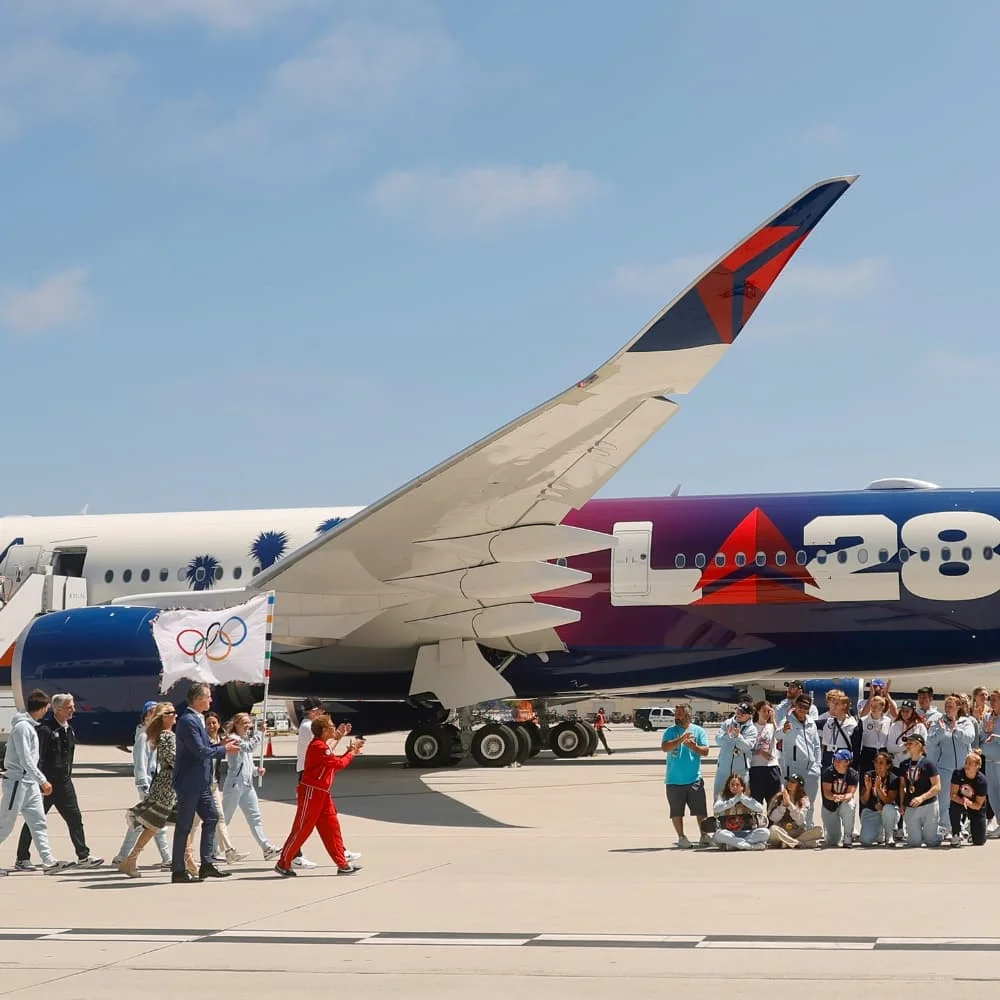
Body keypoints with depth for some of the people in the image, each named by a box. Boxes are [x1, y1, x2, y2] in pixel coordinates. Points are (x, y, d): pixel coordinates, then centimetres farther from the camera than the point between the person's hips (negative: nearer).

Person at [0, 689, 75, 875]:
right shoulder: (22, 727, -16)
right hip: (17, 782, -9)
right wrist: (42, 780, -20)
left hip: (29, 784, 9)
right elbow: (25, 759, -21)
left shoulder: (31, 726, 13)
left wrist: (39, 781, 18)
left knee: (39, 822, 5)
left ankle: (48, 861, 4)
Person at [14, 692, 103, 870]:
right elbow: (37, 757, -19)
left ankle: (83, 856, 8)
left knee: (75, 818, 4)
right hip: (46, 783, -8)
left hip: (64, 782, 8)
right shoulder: (45, 729, -16)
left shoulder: (69, 729, 11)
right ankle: (22, 859, 11)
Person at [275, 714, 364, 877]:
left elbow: (334, 761, 15)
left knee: (331, 828, 9)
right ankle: (283, 863, 7)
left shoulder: (322, 745, 14)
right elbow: (338, 764, -17)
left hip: (322, 794, 10)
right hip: (311, 793, -10)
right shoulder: (318, 746, -18)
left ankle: (343, 864, 11)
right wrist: (352, 752, -3)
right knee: (301, 829, -3)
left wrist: (351, 751, 8)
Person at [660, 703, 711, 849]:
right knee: (676, 811, 5)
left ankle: (704, 836, 8)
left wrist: (693, 746, -21)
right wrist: (681, 739, -23)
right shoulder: (670, 731, 3)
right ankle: (681, 837, 16)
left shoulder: (699, 731, 4)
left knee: (701, 810, -1)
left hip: (694, 779, 0)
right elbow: (664, 747, -13)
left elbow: (705, 751, -3)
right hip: (674, 780, 0)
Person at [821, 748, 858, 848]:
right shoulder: (828, 772, -14)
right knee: (834, 841, -8)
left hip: (844, 803, 0)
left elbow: (850, 793, -23)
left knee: (849, 805, -39)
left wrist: (842, 797, -46)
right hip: (829, 807, 0)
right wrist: (834, 797, -44)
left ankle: (848, 837, -20)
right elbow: (826, 792, -21)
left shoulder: (853, 774, -14)